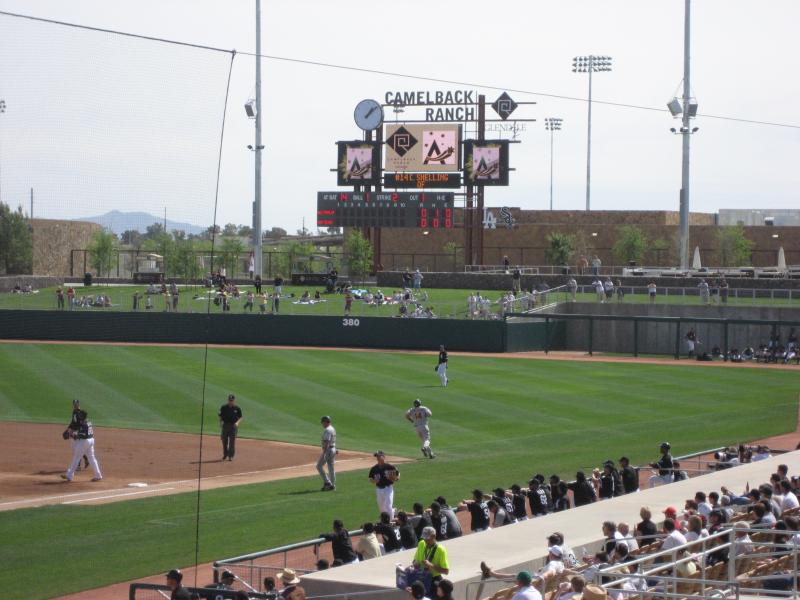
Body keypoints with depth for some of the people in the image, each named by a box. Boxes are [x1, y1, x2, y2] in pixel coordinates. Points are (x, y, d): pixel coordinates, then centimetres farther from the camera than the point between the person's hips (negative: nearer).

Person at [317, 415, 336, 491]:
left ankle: (327, 483, -9)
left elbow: (326, 443, -24)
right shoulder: (333, 429, 15)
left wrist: (323, 454, -28)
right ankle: (332, 485, 11)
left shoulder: (327, 430, -17)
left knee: (319, 466, -4)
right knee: (331, 468, 10)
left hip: (327, 450, -10)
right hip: (333, 449, 10)